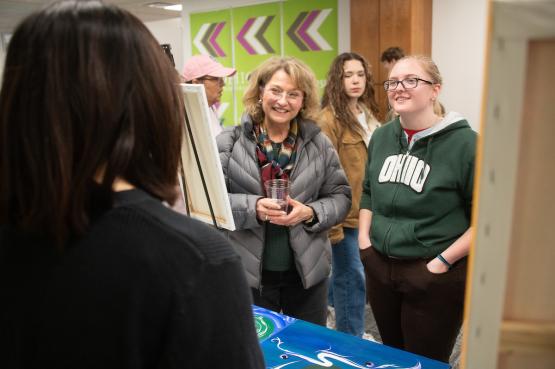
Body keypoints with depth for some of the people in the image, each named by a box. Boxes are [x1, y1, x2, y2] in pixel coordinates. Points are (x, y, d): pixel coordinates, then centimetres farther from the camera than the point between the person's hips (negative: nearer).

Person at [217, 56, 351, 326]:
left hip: (307, 272, 2)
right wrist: (253, 208, -22)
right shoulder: (230, 142, -5)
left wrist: (310, 212, -14)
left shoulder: (318, 143, 2)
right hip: (249, 273, -2)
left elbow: (340, 196, 5)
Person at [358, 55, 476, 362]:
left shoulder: (464, 143, -14)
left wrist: (443, 261, -16)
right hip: (379, 268, 6)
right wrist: (364, 239, 7)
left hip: (435, 277, -5)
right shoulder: (381, 137, 4)